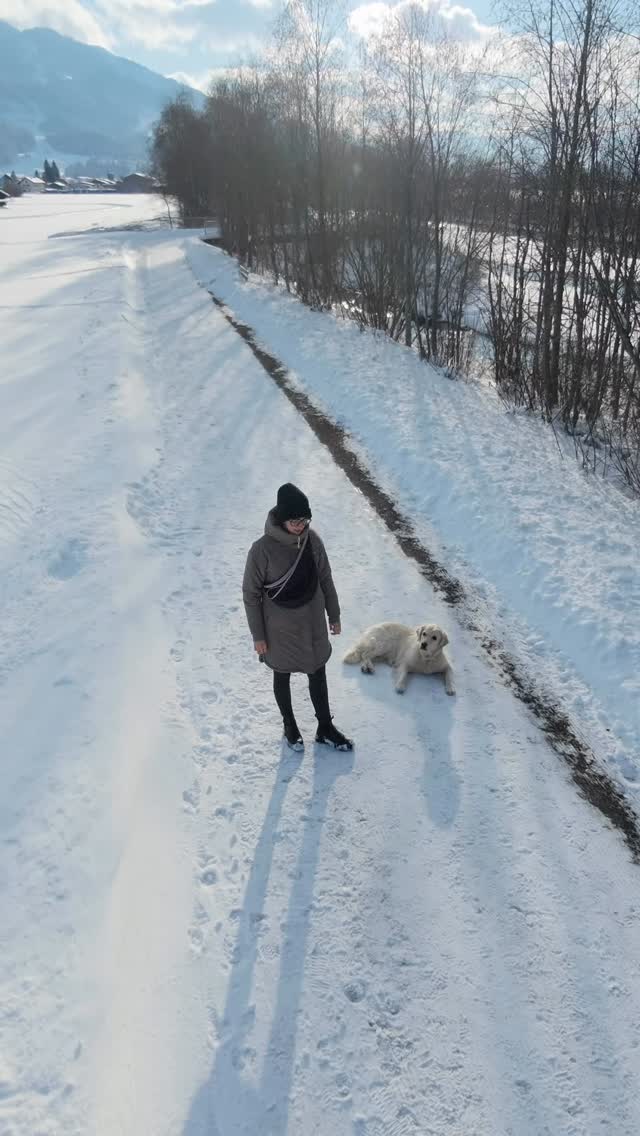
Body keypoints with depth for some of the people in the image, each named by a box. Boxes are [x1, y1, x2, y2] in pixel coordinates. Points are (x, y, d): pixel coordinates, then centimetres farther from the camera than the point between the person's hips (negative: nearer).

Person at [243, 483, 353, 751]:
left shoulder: (312, 539, -12)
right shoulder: (262, 550, -24)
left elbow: (325, 578, 2)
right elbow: (251, 594, -14)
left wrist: (334, 614, 9)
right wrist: (258, 635, -9)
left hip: (312, 621, 4)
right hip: (280, 627, -3)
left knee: (318, 674, 17)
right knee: (282, 677, 18)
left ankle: (325, 729, 38)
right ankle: (289, 726, 43)